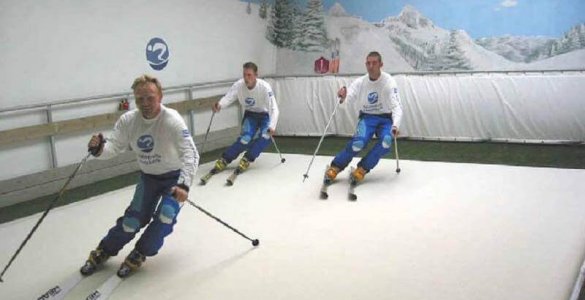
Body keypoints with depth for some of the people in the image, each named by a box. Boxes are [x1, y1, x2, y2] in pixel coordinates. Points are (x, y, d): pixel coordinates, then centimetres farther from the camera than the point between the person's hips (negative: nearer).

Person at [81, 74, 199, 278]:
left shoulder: (172, 120, -30)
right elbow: (113, 147, -16)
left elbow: (190, 154, -37)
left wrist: (183, 184, -49)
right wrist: (99, 148, -40)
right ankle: (104, 252, 25)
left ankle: (139, 254, 8)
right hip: (148, 177, 3)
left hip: (174, 177, -3)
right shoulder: (128, 120, -15)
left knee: (165, 217, -17)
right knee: (134, 219, 1)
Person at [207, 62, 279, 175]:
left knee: (265, 136, -27)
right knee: (246, 138, -21)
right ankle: (223, 160, -8)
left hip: (265, 115, -1)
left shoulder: (264, 87, -27)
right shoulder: (239, 85, -19)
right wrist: (219, 104, -52)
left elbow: (274, 108, -29)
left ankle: (246, 160, -14)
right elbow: (228, 97, -29)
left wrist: (272, 126, -42)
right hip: (250, 115, 1)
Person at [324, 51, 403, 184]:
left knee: (386, 141, -30)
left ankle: (362, 169, -16)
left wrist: (395, 125, -39)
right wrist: (342, 97, -44)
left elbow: (396, 106, -21)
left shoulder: (389, 82, -15)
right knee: (359, 141, -27)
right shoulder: (360, 82, -8)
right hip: (367, 117, 0)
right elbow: (348, 96, -18)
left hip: (385, 119, 0)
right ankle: (335, 167, -10)